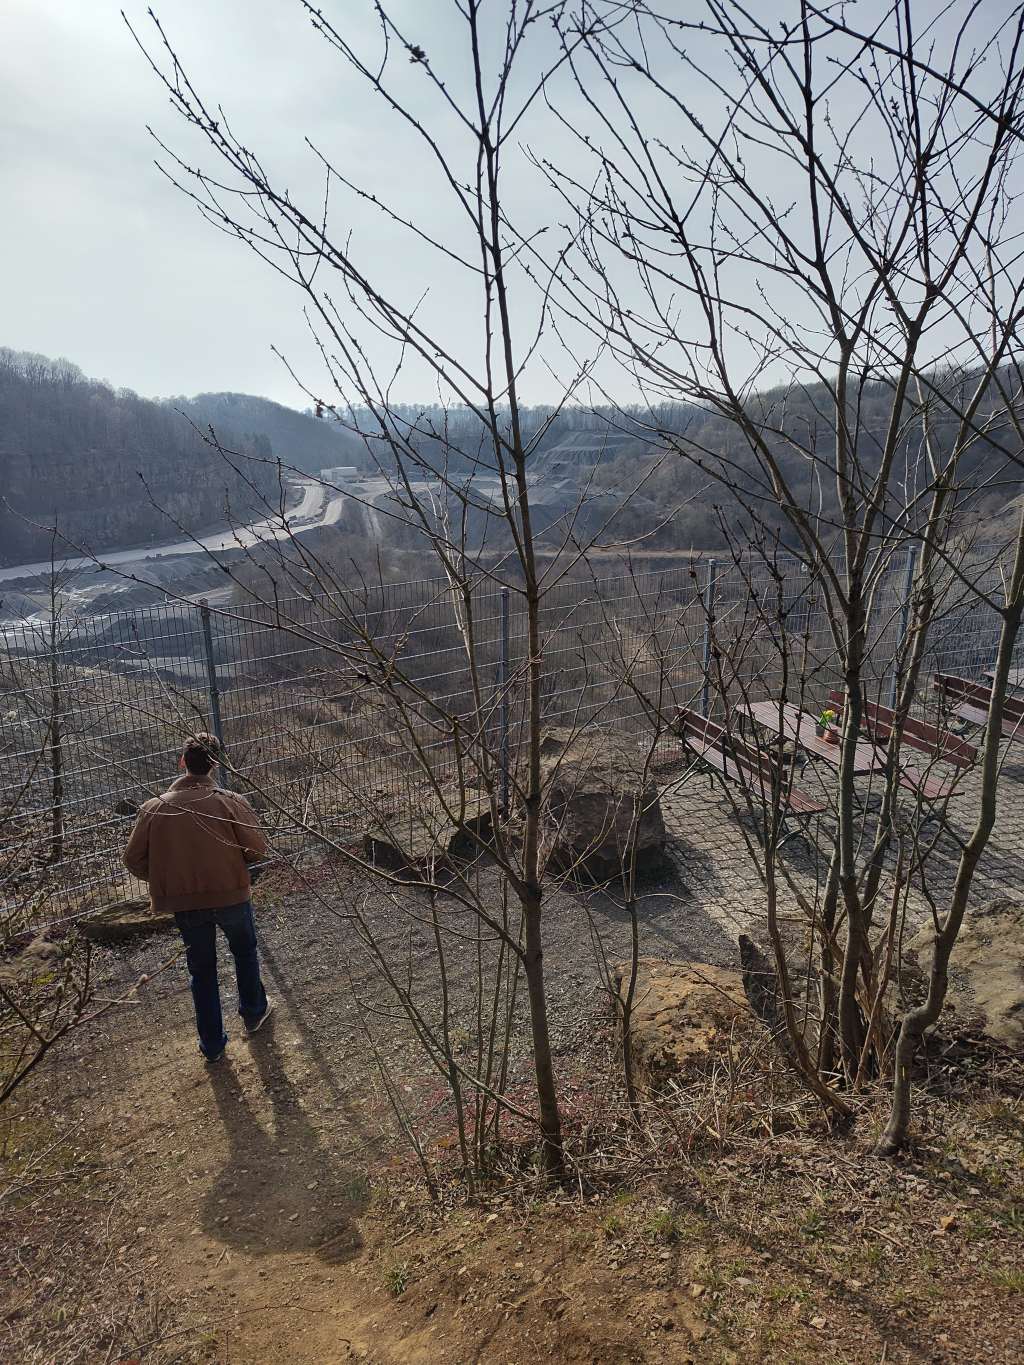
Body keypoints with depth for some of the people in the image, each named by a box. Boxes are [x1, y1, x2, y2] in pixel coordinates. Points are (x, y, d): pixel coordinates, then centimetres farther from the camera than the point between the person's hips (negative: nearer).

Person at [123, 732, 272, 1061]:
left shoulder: (154, 808, -8)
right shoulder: (231, 802, -15)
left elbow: (134, 860, -3)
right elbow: (258, 848, -12)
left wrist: (165, 880, 14)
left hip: (185, 903, 1)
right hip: (231, 895, -1)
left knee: (202, 971, 19)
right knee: (245, 952, 27)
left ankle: (212, 1044, 29)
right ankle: (254, 1012, 44)